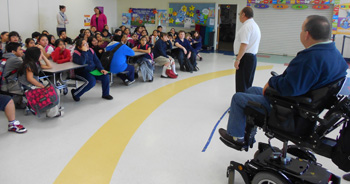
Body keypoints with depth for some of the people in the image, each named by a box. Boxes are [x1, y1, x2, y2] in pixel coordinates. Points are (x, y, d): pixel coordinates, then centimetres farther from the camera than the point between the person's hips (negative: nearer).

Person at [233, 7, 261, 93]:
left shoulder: (247, 26, -14)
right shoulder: (255, 25, 19)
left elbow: (244, 44, -23)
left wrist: (238, 59, -21)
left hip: (246, 58, -10)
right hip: (252, 57, 10)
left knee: (241, 86, -7)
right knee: (247, 84, 14)